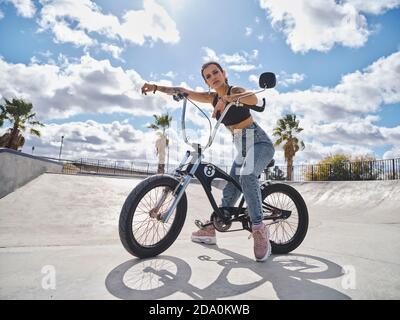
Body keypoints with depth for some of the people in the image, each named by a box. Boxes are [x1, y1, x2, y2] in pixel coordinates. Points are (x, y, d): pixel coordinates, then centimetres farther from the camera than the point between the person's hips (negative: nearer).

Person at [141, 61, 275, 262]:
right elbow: (183, 92, 6)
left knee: (247, 174, -36)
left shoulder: (235, 90, -11)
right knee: (229, 190, 9)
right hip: (242, 148, 7)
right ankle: (211, 230, 20)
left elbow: (253, 99, -34)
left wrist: (226, 98, -47)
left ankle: (259, 229, -30)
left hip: (260, 142, -7)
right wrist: (156, 87, -4)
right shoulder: (213, 97, 7)